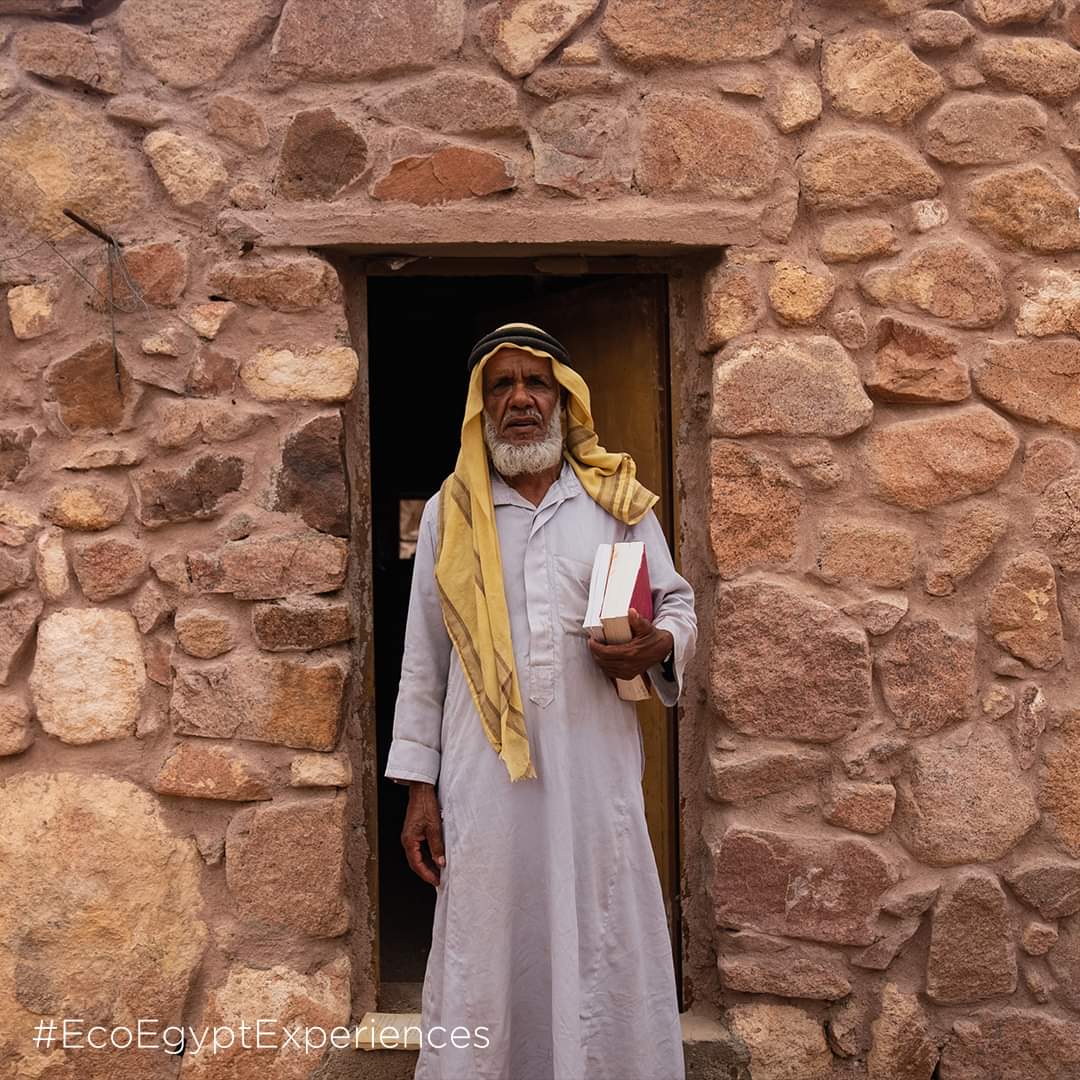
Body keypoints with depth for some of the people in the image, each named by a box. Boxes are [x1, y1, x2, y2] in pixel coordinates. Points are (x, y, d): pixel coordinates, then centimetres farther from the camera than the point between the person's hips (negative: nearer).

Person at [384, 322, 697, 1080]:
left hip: (596, 768, 0)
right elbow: (424, 659, 8)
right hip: (483, 774, 0)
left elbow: (680, 605, 11)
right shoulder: (450, 511, 7)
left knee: (604, 958, 6)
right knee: (485, 963, 7)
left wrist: (657, 646, -13)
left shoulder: (617, 497, 6)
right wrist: (420, 786, 4)